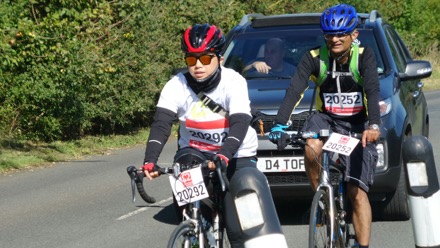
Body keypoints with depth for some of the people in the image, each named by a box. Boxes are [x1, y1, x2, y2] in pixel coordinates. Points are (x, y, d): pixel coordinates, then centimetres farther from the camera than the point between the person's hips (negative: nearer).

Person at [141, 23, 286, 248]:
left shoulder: (234, 82, -20)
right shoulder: (176, 86, -13)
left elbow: (240, 124, -31)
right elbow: (161, 124, -23)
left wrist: (224, 155, -49)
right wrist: (150, 161, -39)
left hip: (237, 156, -3)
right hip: (194, 152, 3)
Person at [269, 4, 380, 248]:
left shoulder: (364, 56, -14)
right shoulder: (314, 58, -10)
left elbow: (373, 91, -27)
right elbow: (294, 90, -20)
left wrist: (373, 125, -45)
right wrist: (279, 125, -35)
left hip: (357, 125, -1)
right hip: (326, 119, 1)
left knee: (357, 192, -10)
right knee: (312, 148, -34)